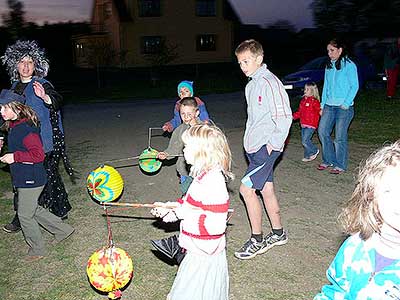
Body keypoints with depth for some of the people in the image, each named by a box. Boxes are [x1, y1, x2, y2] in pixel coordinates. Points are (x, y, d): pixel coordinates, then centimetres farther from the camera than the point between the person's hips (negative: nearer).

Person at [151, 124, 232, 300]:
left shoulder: (213, 183, -29)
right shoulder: (206, 176, 4)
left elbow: (216, 225, -31)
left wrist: (187, 215, -26)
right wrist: (170, 208, 11)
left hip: (204, 257, -10)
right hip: (199, 252, 10)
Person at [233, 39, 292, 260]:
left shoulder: (269, 82, -16)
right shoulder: (252, 84, 14)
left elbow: (284, 117, -19)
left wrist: (273, 145, -16)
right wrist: (251, 142, 15)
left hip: (266, 147, -9)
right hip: (255, 146, 9)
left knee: (247, 188, -10)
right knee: (266, 188, 14)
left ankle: (257, 240, 4)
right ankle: (278, 233, 29)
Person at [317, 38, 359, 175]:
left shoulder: (349, 65, -6)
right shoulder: (328, 66, 13)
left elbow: (354, 86, -8)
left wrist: (346, 103, -14)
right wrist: (323, 104, 12)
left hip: (344, 107, -6)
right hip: (329, 105, 6)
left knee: (340, 137, -2)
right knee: (322, 131, 4)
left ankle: (340, 165, 12)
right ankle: (329, 160, 20)